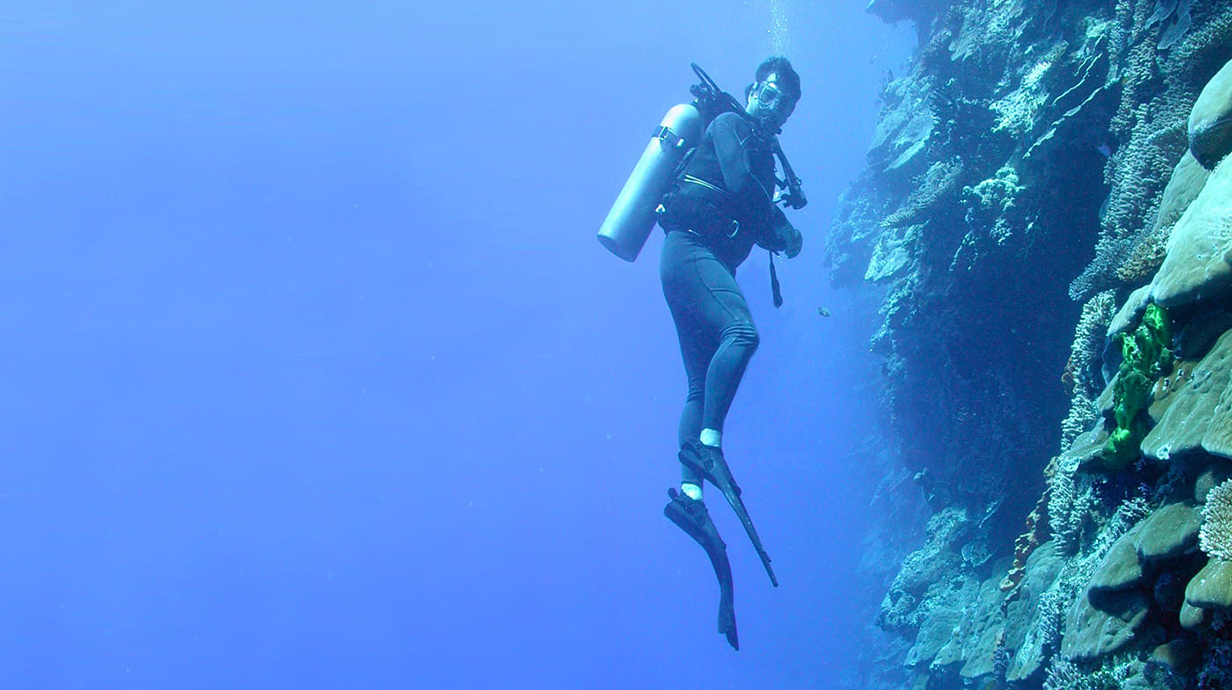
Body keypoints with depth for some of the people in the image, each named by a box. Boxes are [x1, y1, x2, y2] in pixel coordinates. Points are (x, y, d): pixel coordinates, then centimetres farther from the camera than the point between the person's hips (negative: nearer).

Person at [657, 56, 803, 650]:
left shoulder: (765, 158, 27)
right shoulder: (728, 125, 2)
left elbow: (757, 224, 24)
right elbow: (738, 184, -16)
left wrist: (780, 236, 3)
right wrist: (785, 227, -5)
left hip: (708, 261, 9)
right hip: (690, 249, -9)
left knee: (703, 384, 0)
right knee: (741, 332, -31)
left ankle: (689, 491, -6)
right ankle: (707, 442, -32)